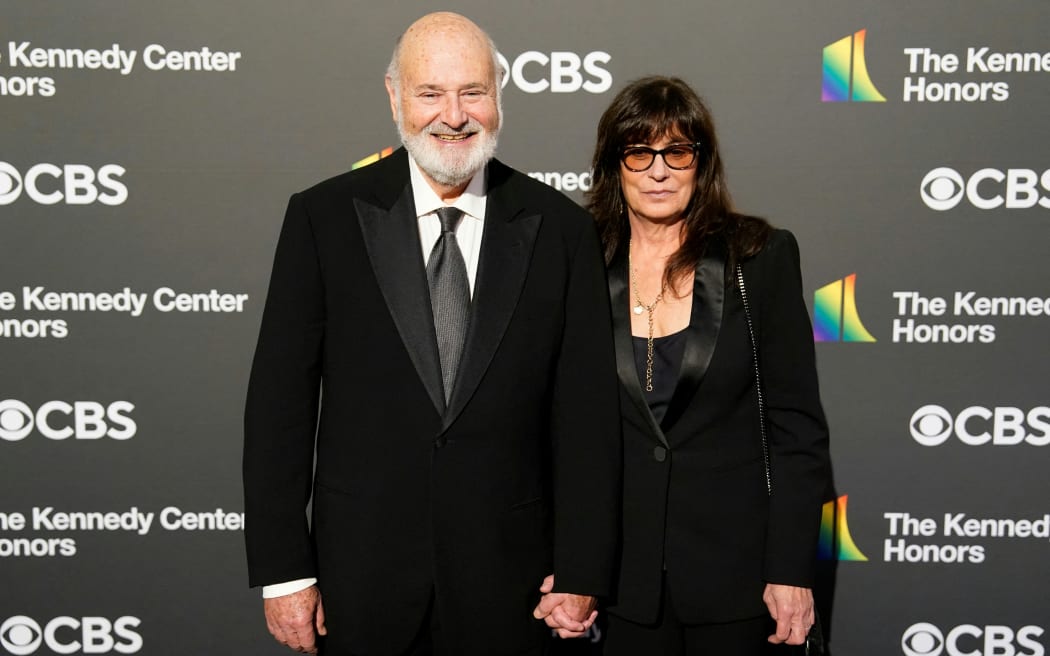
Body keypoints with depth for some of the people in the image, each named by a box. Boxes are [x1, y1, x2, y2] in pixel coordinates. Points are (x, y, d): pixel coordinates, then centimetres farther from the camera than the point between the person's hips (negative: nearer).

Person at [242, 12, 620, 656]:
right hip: (362, 575, 0)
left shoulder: (561, 228, -1)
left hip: (509, 581, 1)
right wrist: (283, 569, -5)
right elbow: (280, 398, -3)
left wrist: (581, 573, -4)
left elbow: (587, 411, -1)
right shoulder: (324, 217, -3)